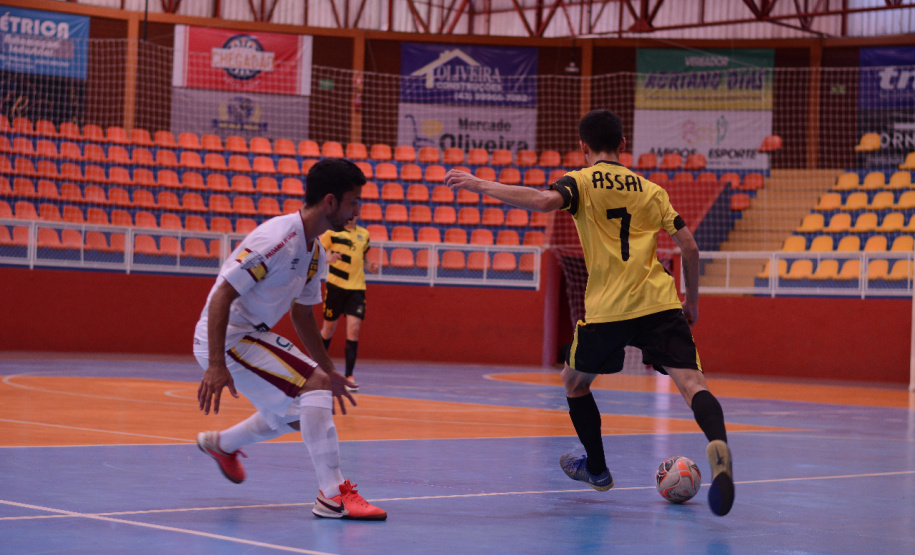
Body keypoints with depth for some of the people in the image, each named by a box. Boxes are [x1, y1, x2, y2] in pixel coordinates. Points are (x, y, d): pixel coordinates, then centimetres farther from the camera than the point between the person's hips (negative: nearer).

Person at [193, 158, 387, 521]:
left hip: (253, 334, 10)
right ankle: (333, 495, -18)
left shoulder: (314, 251, 6)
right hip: (226, 338, -10)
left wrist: (329, 370, 17)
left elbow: (302, 316, 19)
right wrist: (215, 365, -31)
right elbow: (221, 297, -26)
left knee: (292, 413, 22)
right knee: (313, 387, -20)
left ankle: (221, 444, 47)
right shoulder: (278, 240, -24)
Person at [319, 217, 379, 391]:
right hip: (335, 285, -3)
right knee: (329, 328, 7)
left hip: (357, 288, 3)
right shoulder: (332, 231, -3)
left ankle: (349, 375, -7)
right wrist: (329, 258, -22)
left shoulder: (364, 234, 11)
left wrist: (369, 265, 4)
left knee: (354, 329, -10)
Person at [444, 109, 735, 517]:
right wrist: (692, 299, 25)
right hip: (659, 302, 2)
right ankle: (717, 441, -42)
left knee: (574, 382, 23)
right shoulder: (651, 190, 16)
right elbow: (689, 246, 11)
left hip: (607, 308, -2)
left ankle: (596, 468, 34)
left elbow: (545, 201, -18)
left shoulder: (582, 182, 5)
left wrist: (480, 185, -10)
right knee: (691, 381, -11)